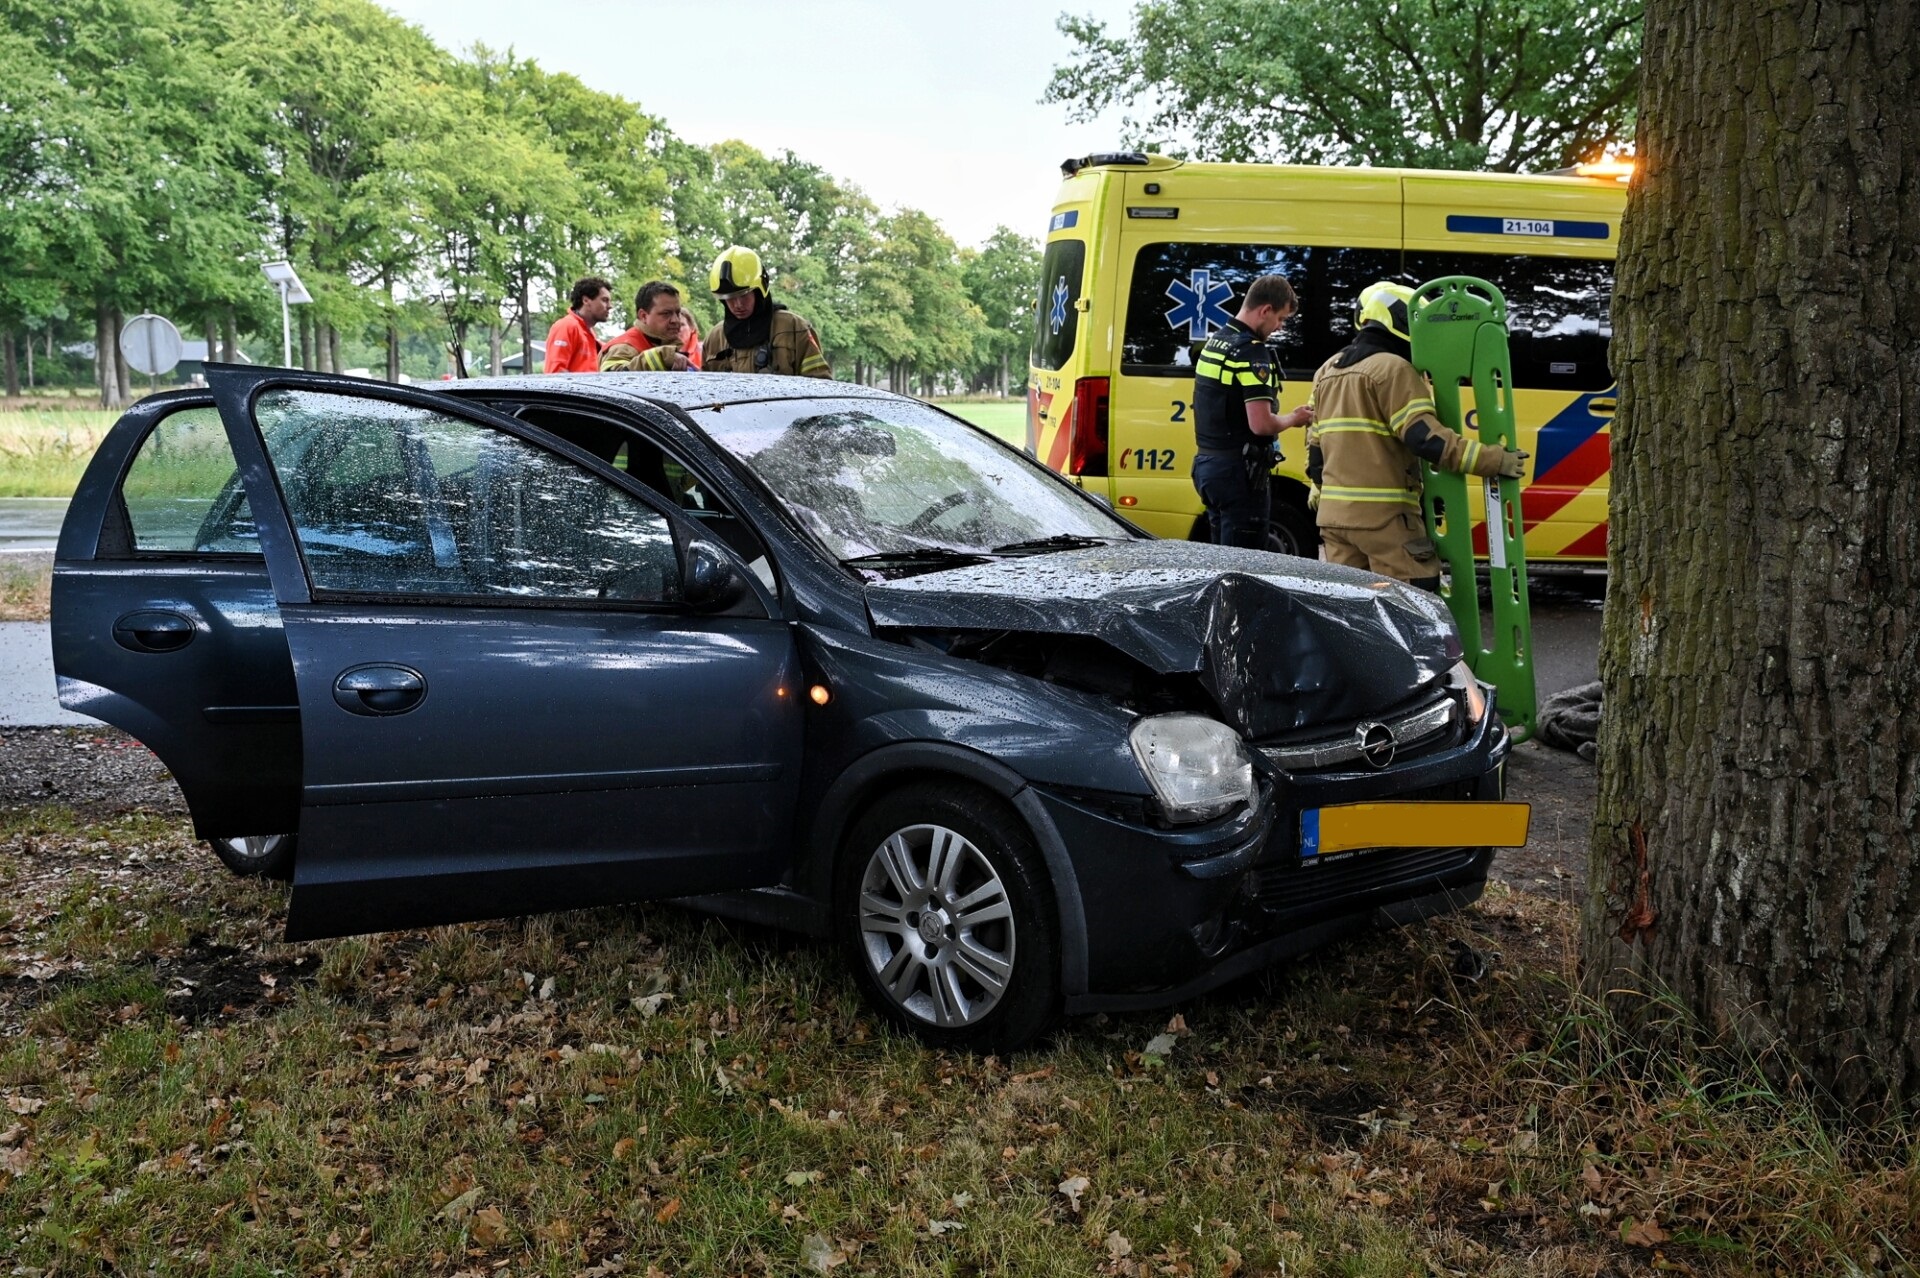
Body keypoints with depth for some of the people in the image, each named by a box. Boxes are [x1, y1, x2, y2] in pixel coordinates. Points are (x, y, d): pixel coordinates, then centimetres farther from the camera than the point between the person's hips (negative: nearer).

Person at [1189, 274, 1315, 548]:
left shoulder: (1214, 343, 12)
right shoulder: (1252, 352, -16)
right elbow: (1261, 424, -22)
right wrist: (1293, 419, -3)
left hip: (1206, 463, 9)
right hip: (1237, 471, -9)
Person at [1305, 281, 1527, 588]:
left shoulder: (1327, 371, 17)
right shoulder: (1393, 369, -9)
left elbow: (1315, 445, 20)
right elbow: (1425, 438, -18)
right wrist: (1494, 460, -16)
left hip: (1334, 513, 8)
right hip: (1383, 515, -8)